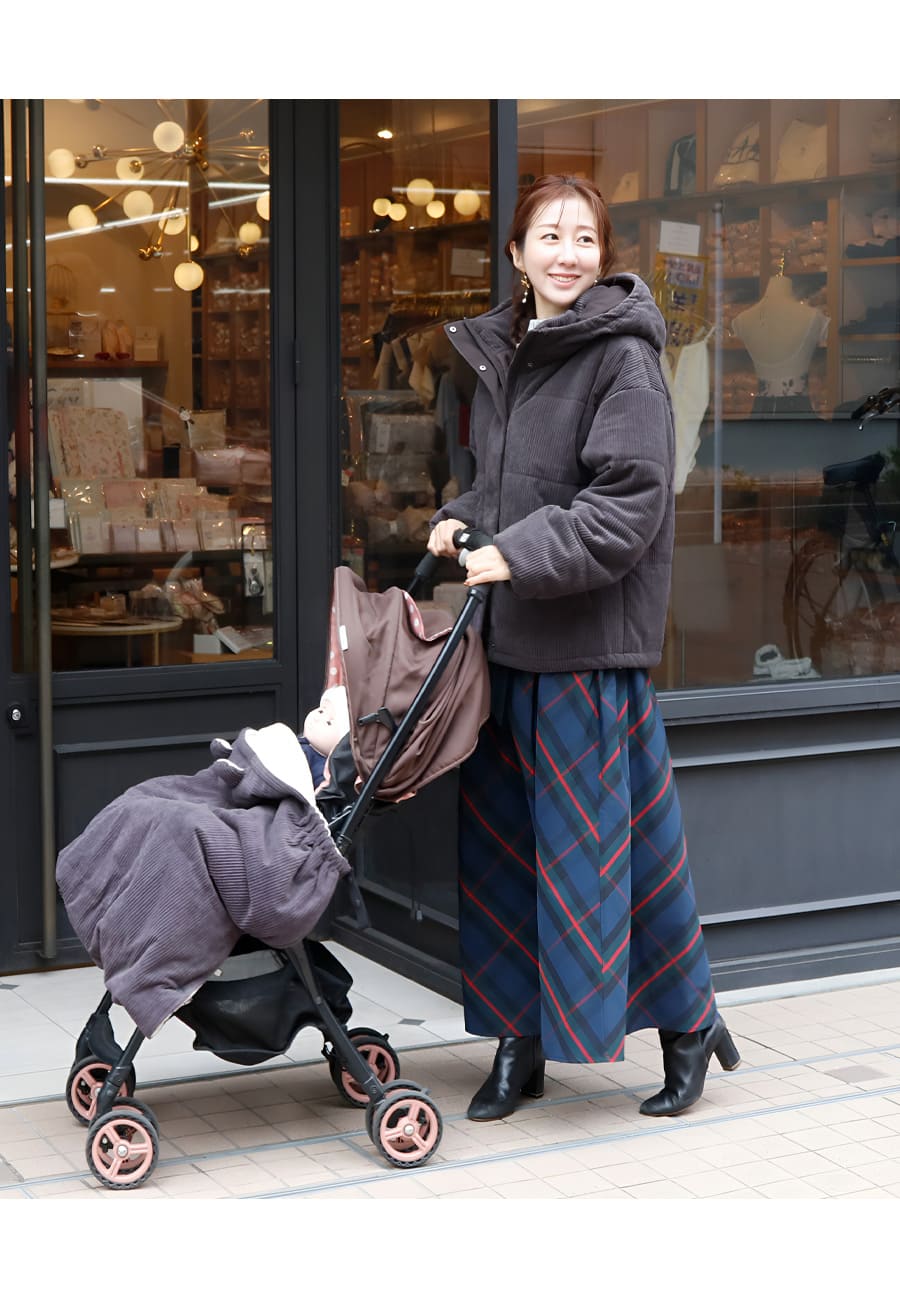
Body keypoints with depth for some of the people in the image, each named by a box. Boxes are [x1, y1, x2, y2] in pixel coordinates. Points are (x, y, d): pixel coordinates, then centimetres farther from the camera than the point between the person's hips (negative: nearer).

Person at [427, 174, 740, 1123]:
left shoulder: (623, 359, -10)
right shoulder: (498, 352, 13)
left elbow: (629, 504, -17)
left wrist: (518, 553, -21)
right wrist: (463, 520, 5)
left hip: (591, 641, -7)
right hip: (506, 635, 7)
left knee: (607, 837, -1)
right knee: (505, 842, 10)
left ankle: (687, 1021, 19)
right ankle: (520, 1041, 22)